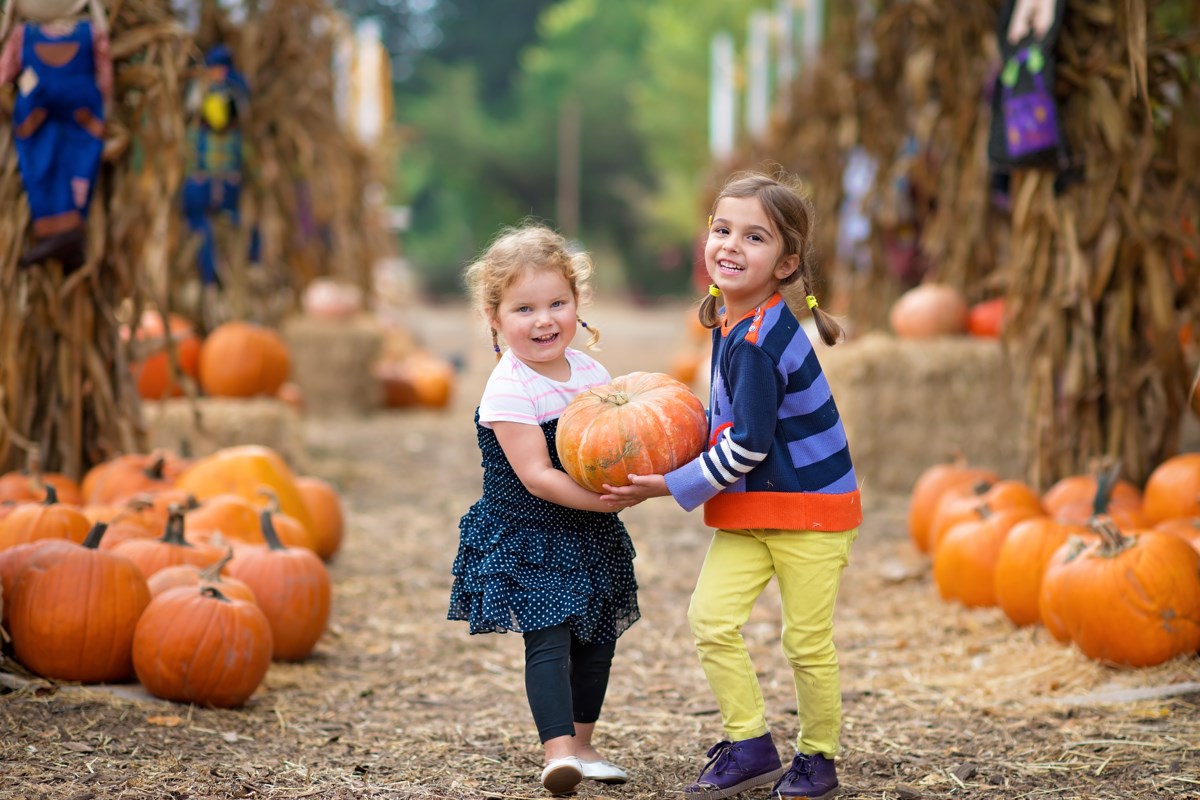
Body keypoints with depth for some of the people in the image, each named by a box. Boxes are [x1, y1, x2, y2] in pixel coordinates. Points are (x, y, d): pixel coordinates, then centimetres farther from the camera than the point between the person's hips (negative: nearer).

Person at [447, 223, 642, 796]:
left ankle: (581, 745, 26)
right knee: (548, 637, -17)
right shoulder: (509, 390, -18)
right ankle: (558, 750, -22)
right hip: (526, 538, -7)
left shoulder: (591, 370, 2)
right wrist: (601, 500, -29)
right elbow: (537, 475, -22)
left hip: (590, 536, 7)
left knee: (597, 638, 13)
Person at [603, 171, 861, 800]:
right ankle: (749, 746, 4)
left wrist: (673, 486, -15)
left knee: (806, 641, 3)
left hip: (808, 509, -8)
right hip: (747, 509, 8)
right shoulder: (735, 320, 5)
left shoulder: (755, 341, -23)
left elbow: (747, 445, -23)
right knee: (710, 618, -6)